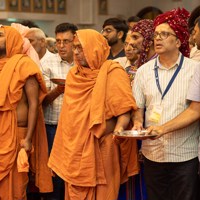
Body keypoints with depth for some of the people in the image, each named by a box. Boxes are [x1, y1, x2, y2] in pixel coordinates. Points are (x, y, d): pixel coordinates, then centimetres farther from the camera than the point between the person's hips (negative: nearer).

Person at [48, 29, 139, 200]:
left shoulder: (113, 72, -8)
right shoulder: (74, 74, 11)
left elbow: (124, 109, -13)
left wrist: (119, 129, -33)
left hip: (101, 148, -6)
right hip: (75, 149, 6)